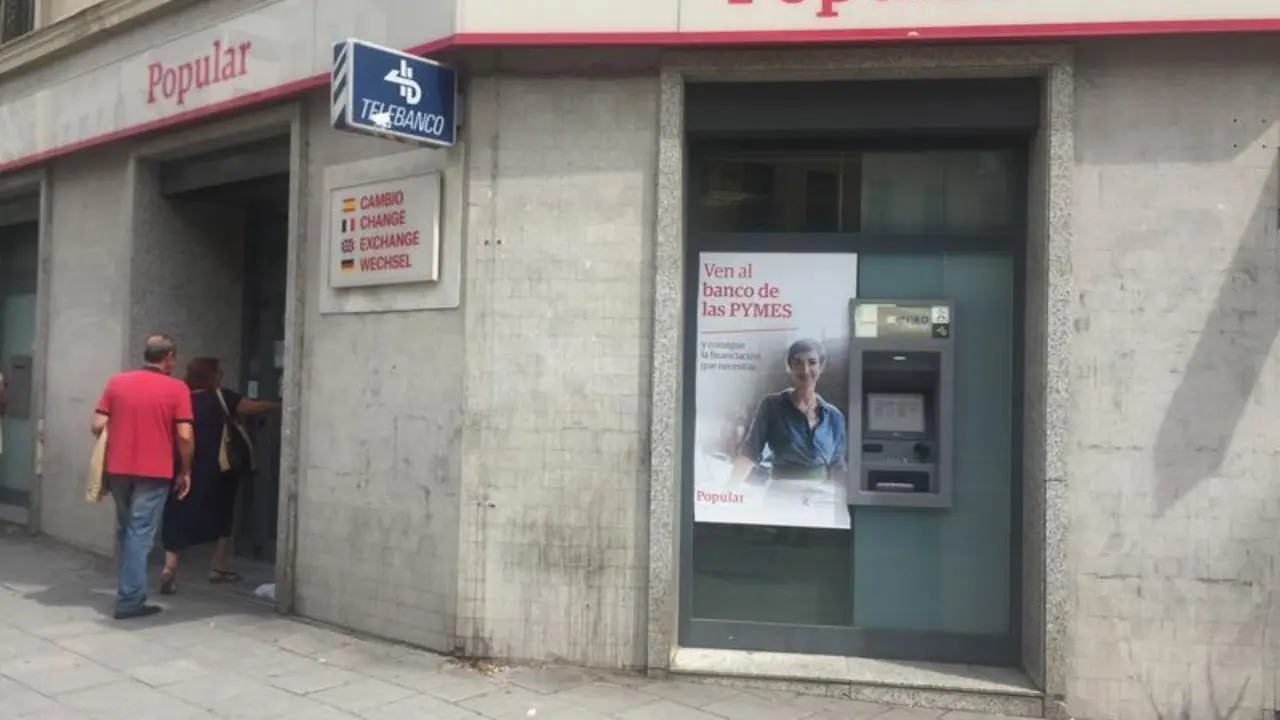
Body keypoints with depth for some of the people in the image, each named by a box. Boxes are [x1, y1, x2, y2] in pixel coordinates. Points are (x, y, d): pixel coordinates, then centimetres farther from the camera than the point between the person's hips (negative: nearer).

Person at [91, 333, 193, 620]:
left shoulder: (116, 382, 5)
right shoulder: (176, 389, -6)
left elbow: (98, 426, 2)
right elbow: (184, 436, -11)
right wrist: (185, 471, 1)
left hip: (118, 469, 4)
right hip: (154, 472, -4)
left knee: (124, 531, 19)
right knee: (140, 534, 1)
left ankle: (127, 591, 26)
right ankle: (130, 600, 2)